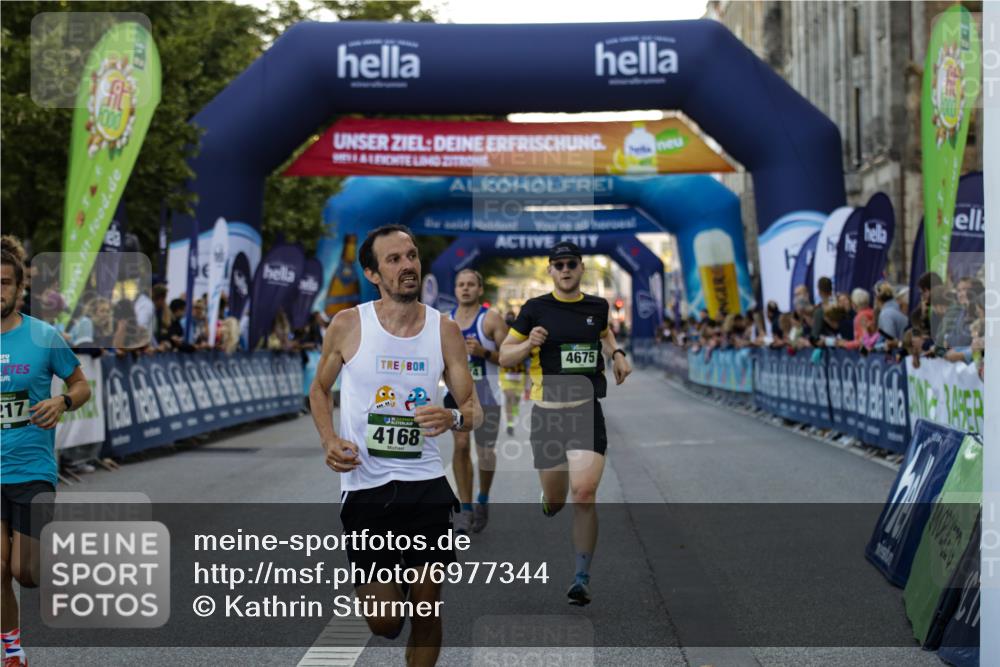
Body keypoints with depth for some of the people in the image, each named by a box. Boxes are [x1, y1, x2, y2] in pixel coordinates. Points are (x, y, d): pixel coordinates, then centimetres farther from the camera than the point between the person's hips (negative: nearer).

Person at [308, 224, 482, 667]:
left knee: (428, 610, 2)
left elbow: (473, 409, 6)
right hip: (365, 486, -1)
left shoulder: (445, 331, 0)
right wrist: (330, 441, -5)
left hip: (426, 484, 1)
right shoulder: (347, 326, -3)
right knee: (384, 623, 0)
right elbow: (319, 389, 12)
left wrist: (454, 419, -18)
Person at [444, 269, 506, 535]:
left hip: (485, 393, -2)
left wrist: (483, 352, -23)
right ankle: (465, 509, -5)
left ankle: (483, 500, 31)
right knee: (461, 445, -10)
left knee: (485, 451, 6)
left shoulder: (491, 319, -7)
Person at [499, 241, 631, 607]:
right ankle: (547, 506, 49)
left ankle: (582, 579, -6)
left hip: (587, 412, 1)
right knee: (554, 499, 8)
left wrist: (617, 353, 13)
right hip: (547, 412, 0)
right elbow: (504, 356, 5)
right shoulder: (535, 308, 0)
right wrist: (528, 345, -14)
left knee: (584, 494, -14)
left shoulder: (598, 307, 7)